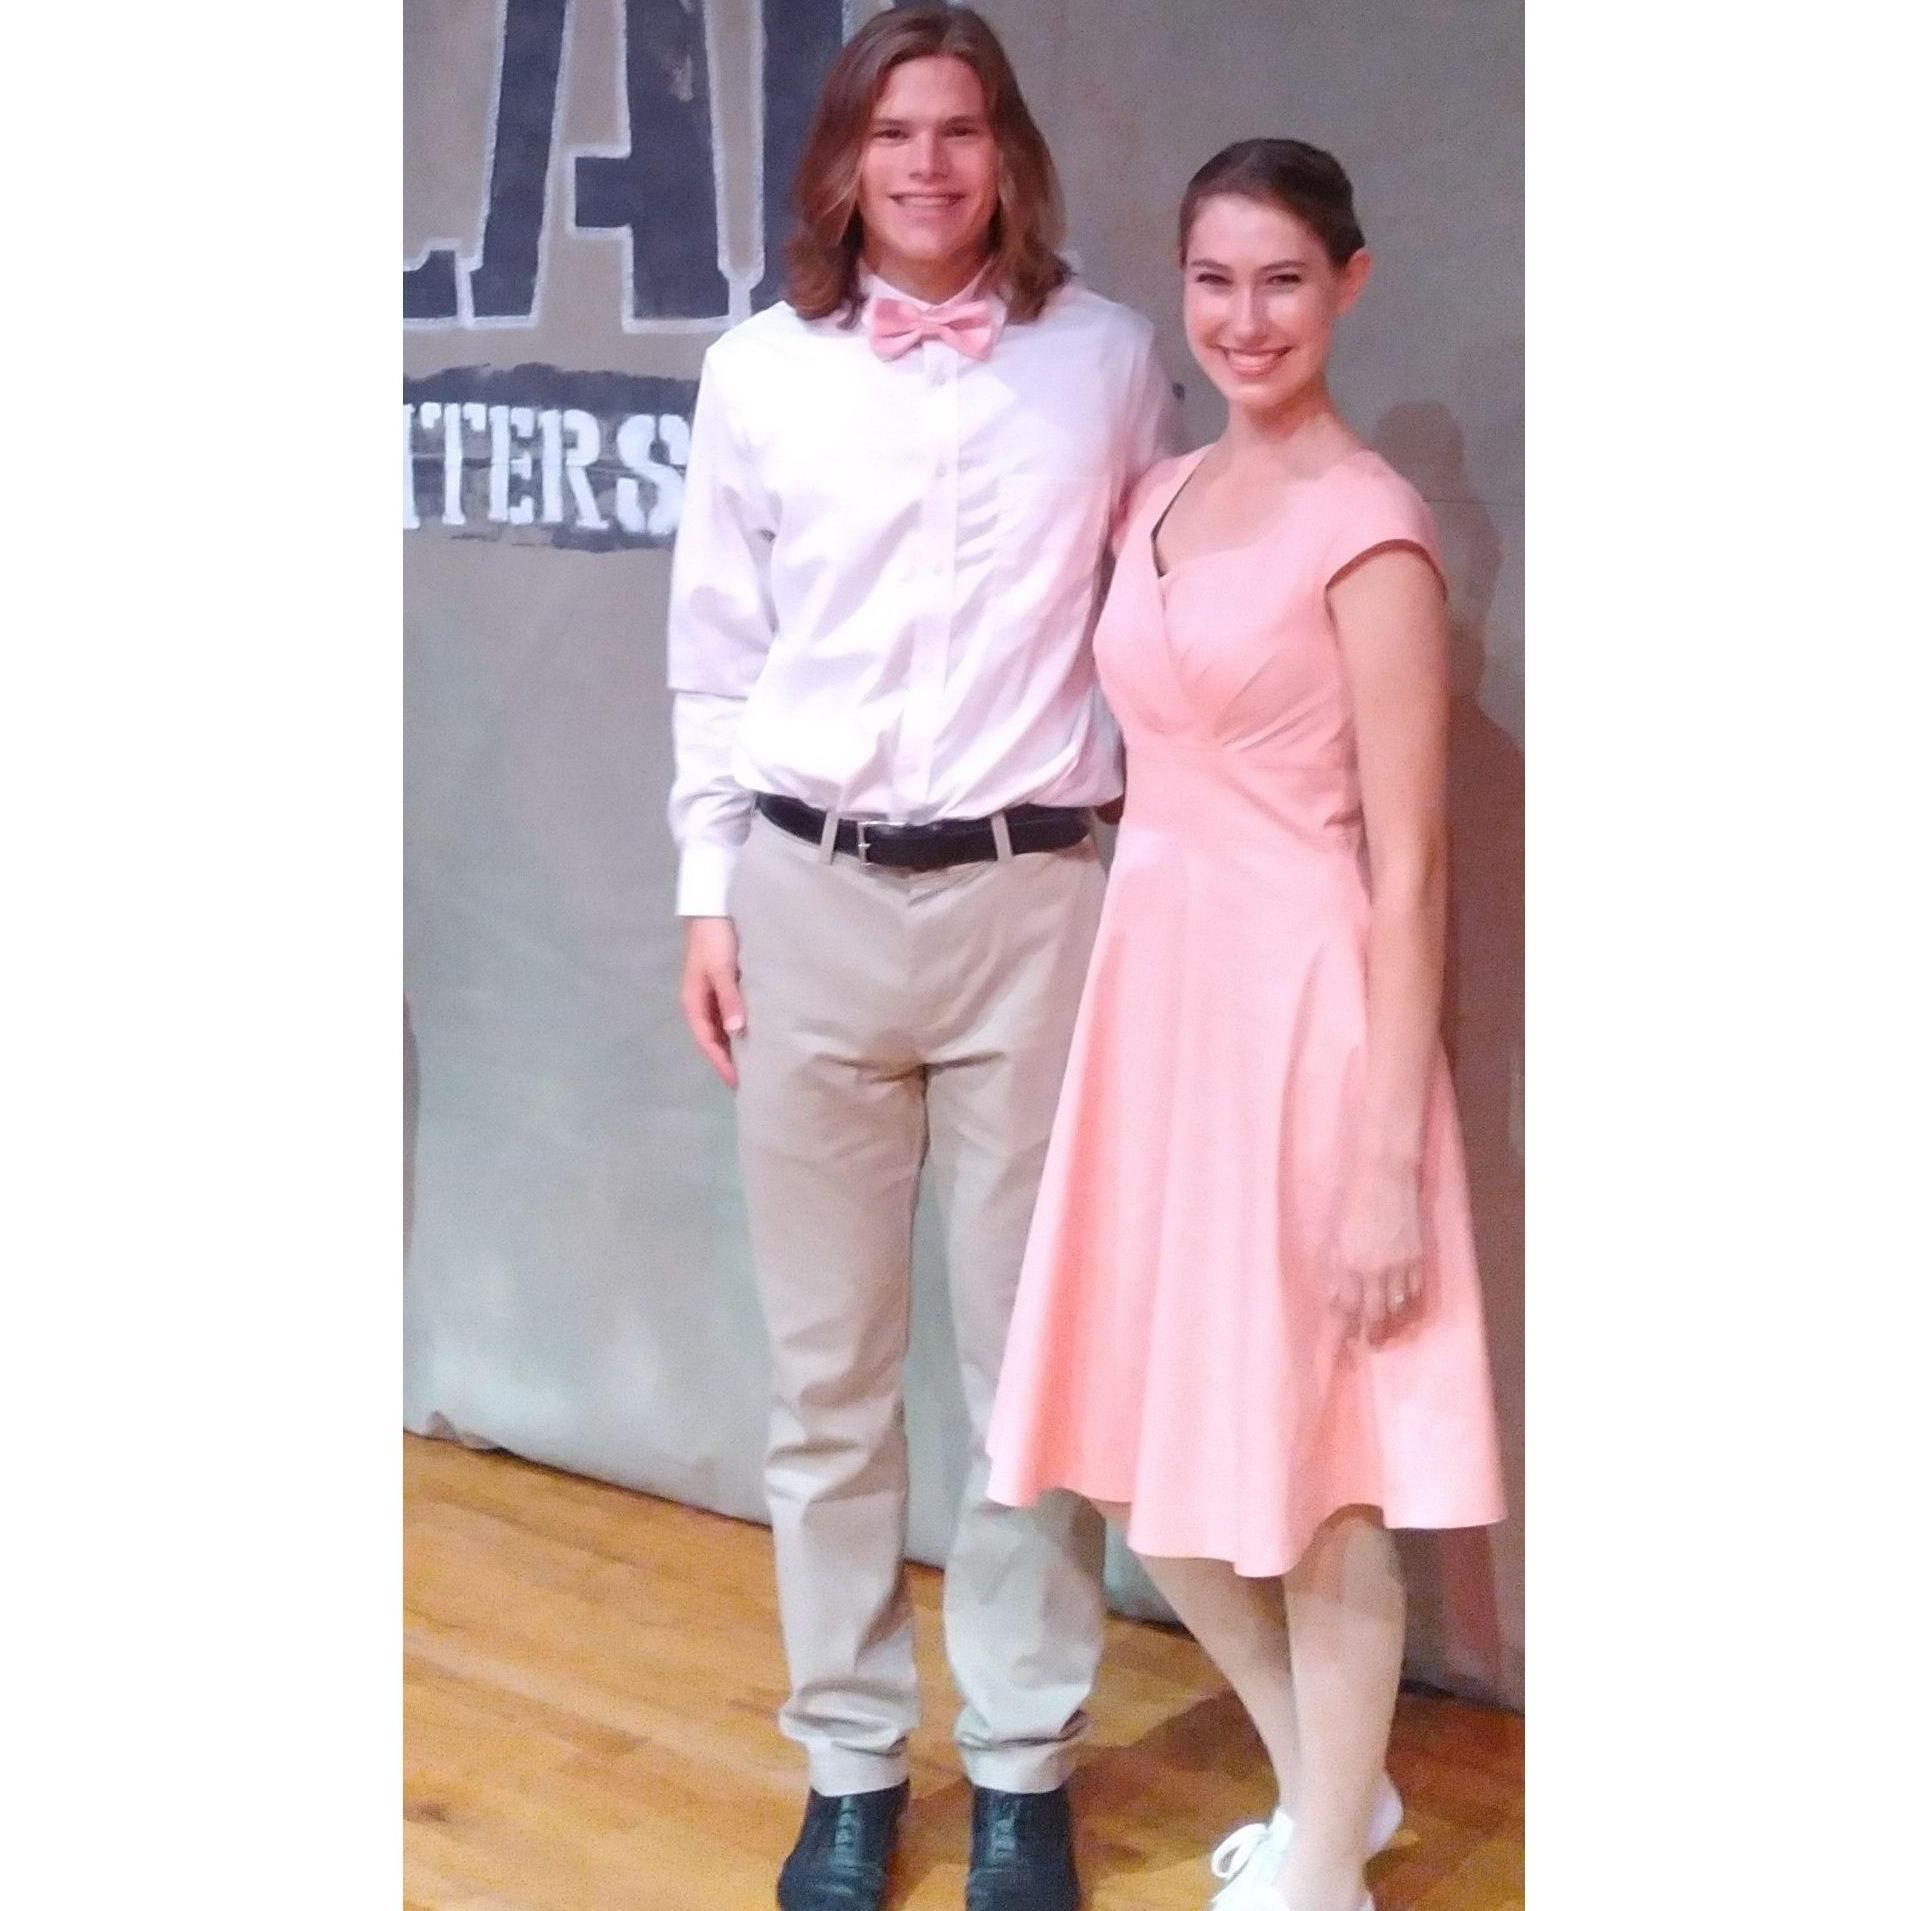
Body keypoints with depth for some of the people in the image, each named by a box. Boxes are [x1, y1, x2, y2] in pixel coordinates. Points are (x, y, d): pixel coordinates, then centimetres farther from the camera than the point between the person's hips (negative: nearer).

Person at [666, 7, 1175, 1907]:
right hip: (810, 896, 1)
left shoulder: (1107, 358, 3)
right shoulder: (758, 372, 4)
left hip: (1030, 898, -1)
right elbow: (716, 658, 8)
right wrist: (710, 891, 4)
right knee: (827, 1364, 8)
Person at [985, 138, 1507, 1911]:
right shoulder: (1161, 499, 11)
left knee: (1308, 1468, 6)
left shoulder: (1366, 527, -12)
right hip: (1151, 992, 8)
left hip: (1298, 1008, -8)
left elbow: (1407, 868, -14)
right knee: (1145, 1455, 15)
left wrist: (1392, 1162, -16)